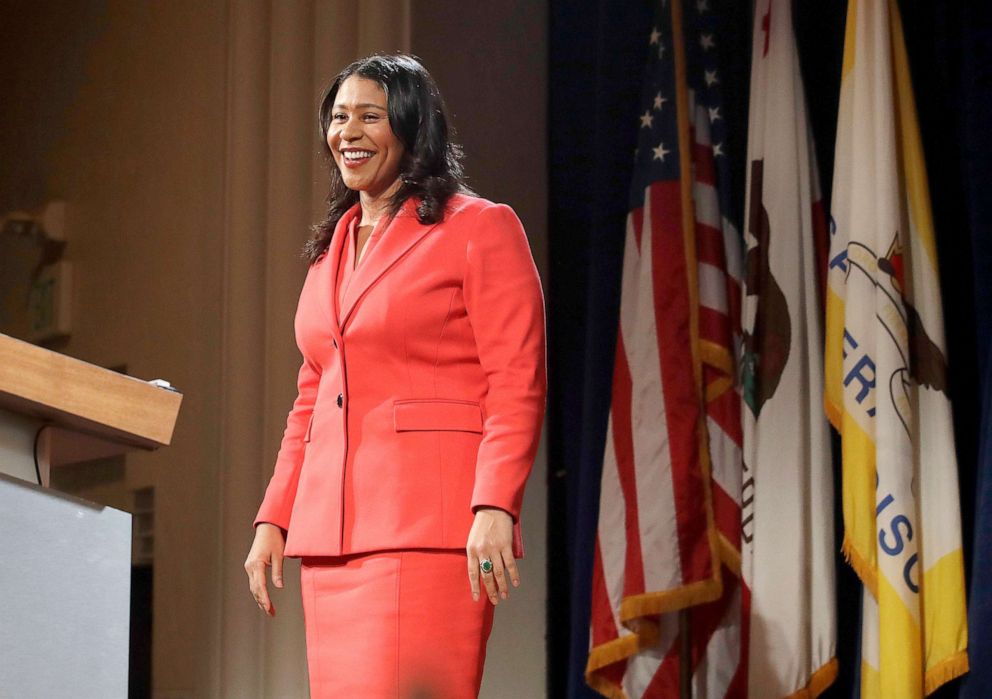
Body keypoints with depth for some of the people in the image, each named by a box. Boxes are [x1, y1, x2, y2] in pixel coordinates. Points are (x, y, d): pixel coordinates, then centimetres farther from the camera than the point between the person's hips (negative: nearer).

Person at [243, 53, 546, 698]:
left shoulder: (480, 228, 0)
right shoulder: (332, 247, 21)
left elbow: (518, 387, -7)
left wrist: (495, 509, -18)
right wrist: (273, 518, 15)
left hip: (430, 526, -7)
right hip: (331, 534, 7)